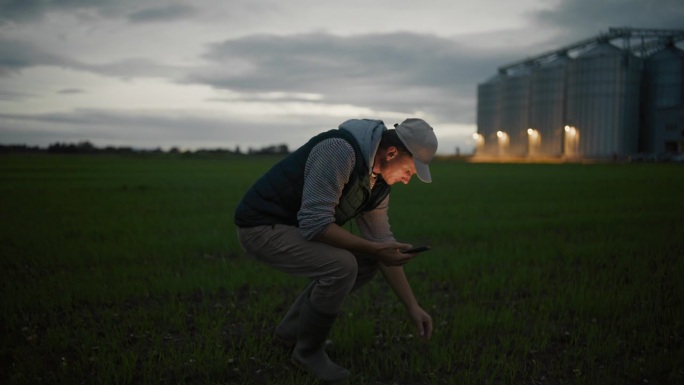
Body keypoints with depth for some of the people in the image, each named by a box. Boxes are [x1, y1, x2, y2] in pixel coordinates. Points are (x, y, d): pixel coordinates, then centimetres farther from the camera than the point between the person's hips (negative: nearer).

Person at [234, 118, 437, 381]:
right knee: (341, 267, -26)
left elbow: (381, 243, 6)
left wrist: (412, 306, 3)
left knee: (365, 263, 8)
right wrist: (373, 249, -28)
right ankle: (308, 350, -1)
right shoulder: (340, 151, -26)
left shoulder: (378, 182, 3)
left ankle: (293, 328, 19)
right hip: (261, 227, -9)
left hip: (295, 226, 10)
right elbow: (315, 223, -31)